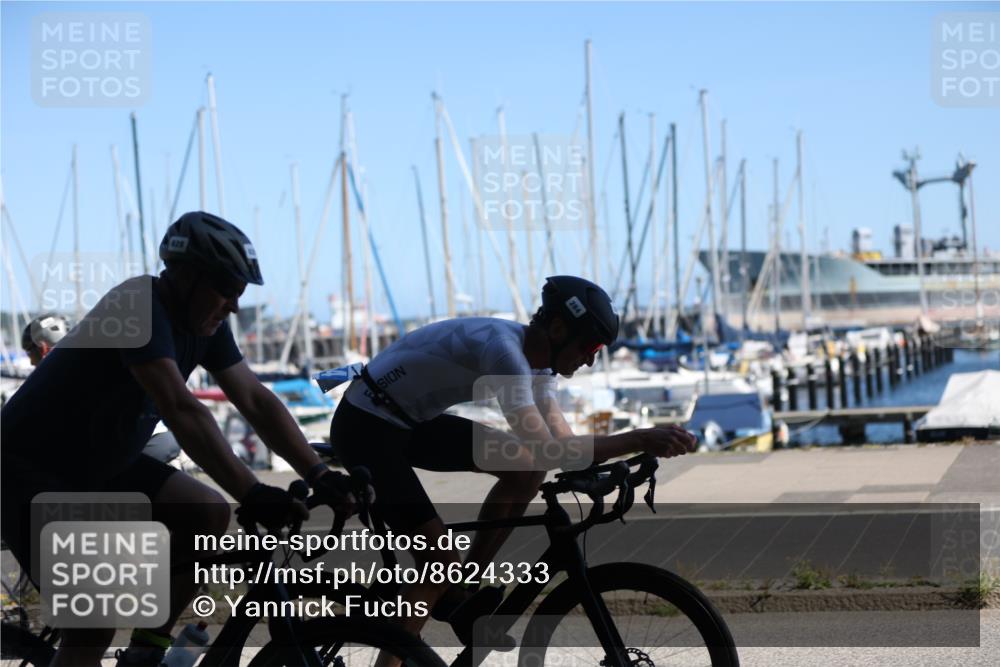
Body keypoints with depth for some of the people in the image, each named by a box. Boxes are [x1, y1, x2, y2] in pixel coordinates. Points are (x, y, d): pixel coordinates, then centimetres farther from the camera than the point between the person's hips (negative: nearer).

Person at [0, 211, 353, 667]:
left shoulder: (204, 324, -1)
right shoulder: (139, 307, -27)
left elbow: (256, 401, -2)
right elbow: (183, 411, -36)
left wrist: (320, 476, -14)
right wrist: (252, 495, -42)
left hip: (102, 465, 9)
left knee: (210, 516, -5)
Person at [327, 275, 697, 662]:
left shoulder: (535, 360, 1)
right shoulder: (503, 349, -28)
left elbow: (563, 444, 3)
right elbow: (549, 451, -34)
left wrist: (629, 453, -11)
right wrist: (637, 440, -34)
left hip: (410, 421, 9)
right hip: (366, 427, -9)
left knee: (526, 466, -1)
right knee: (442, 564, -14)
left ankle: (462, 593, 8)